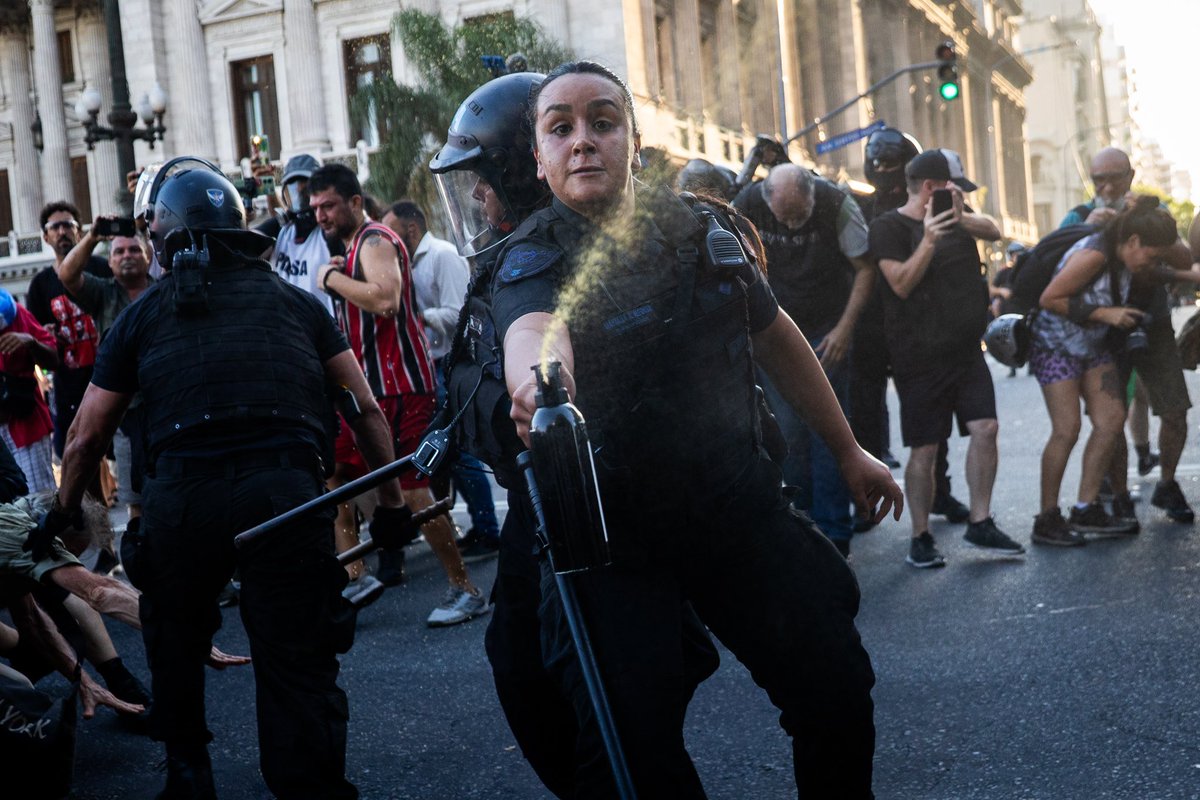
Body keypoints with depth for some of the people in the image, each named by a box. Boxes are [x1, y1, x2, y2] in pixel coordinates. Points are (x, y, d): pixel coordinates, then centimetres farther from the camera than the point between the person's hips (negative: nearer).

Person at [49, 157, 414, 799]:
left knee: (174, 643, 25)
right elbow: (367, 409, 17)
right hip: (287, 493, 0)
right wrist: (391, 503, 25)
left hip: (182, 500, 1)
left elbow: (87, 437, 20)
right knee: (297, 667, 5)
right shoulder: (295, 301, 19)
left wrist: (63, 514, 36)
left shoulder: (143, 315, 16)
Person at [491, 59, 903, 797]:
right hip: (611, 536, -4)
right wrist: (536, 380, -61)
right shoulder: (533, 259, -13)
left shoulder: (698, 229, 0)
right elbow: (533, 328, -37)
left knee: (838, 697, 9)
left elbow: (775, 336, 14)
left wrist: (849, 450, 20)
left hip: (739, 507, 4)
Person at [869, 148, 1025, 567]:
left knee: (985, 427, -5)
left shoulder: (954, 217, 15)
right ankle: (921, 538, 7)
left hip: (965, 348, 6)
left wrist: (961, 216, -21)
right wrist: (929, 241, -28)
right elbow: (902, 284, -16)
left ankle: (980, 522, 5)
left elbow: (993, 231, -3)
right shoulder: (889, 226, -6)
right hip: (920, 356, -6)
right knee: (924, 448, -3)